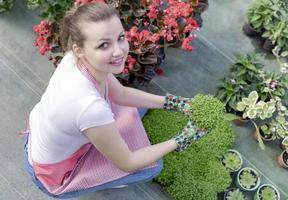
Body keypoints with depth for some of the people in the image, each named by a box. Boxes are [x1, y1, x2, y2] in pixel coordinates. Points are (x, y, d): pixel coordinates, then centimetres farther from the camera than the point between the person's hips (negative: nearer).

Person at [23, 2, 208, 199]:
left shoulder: (78, 57, -21)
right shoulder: (90, 106, -43)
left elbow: (120, 94, -2)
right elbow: (127, 163, -24)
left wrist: (174, 102, -6)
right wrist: (181, 140, -18)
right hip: (55, 178, -6)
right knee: (151, 166, 2)